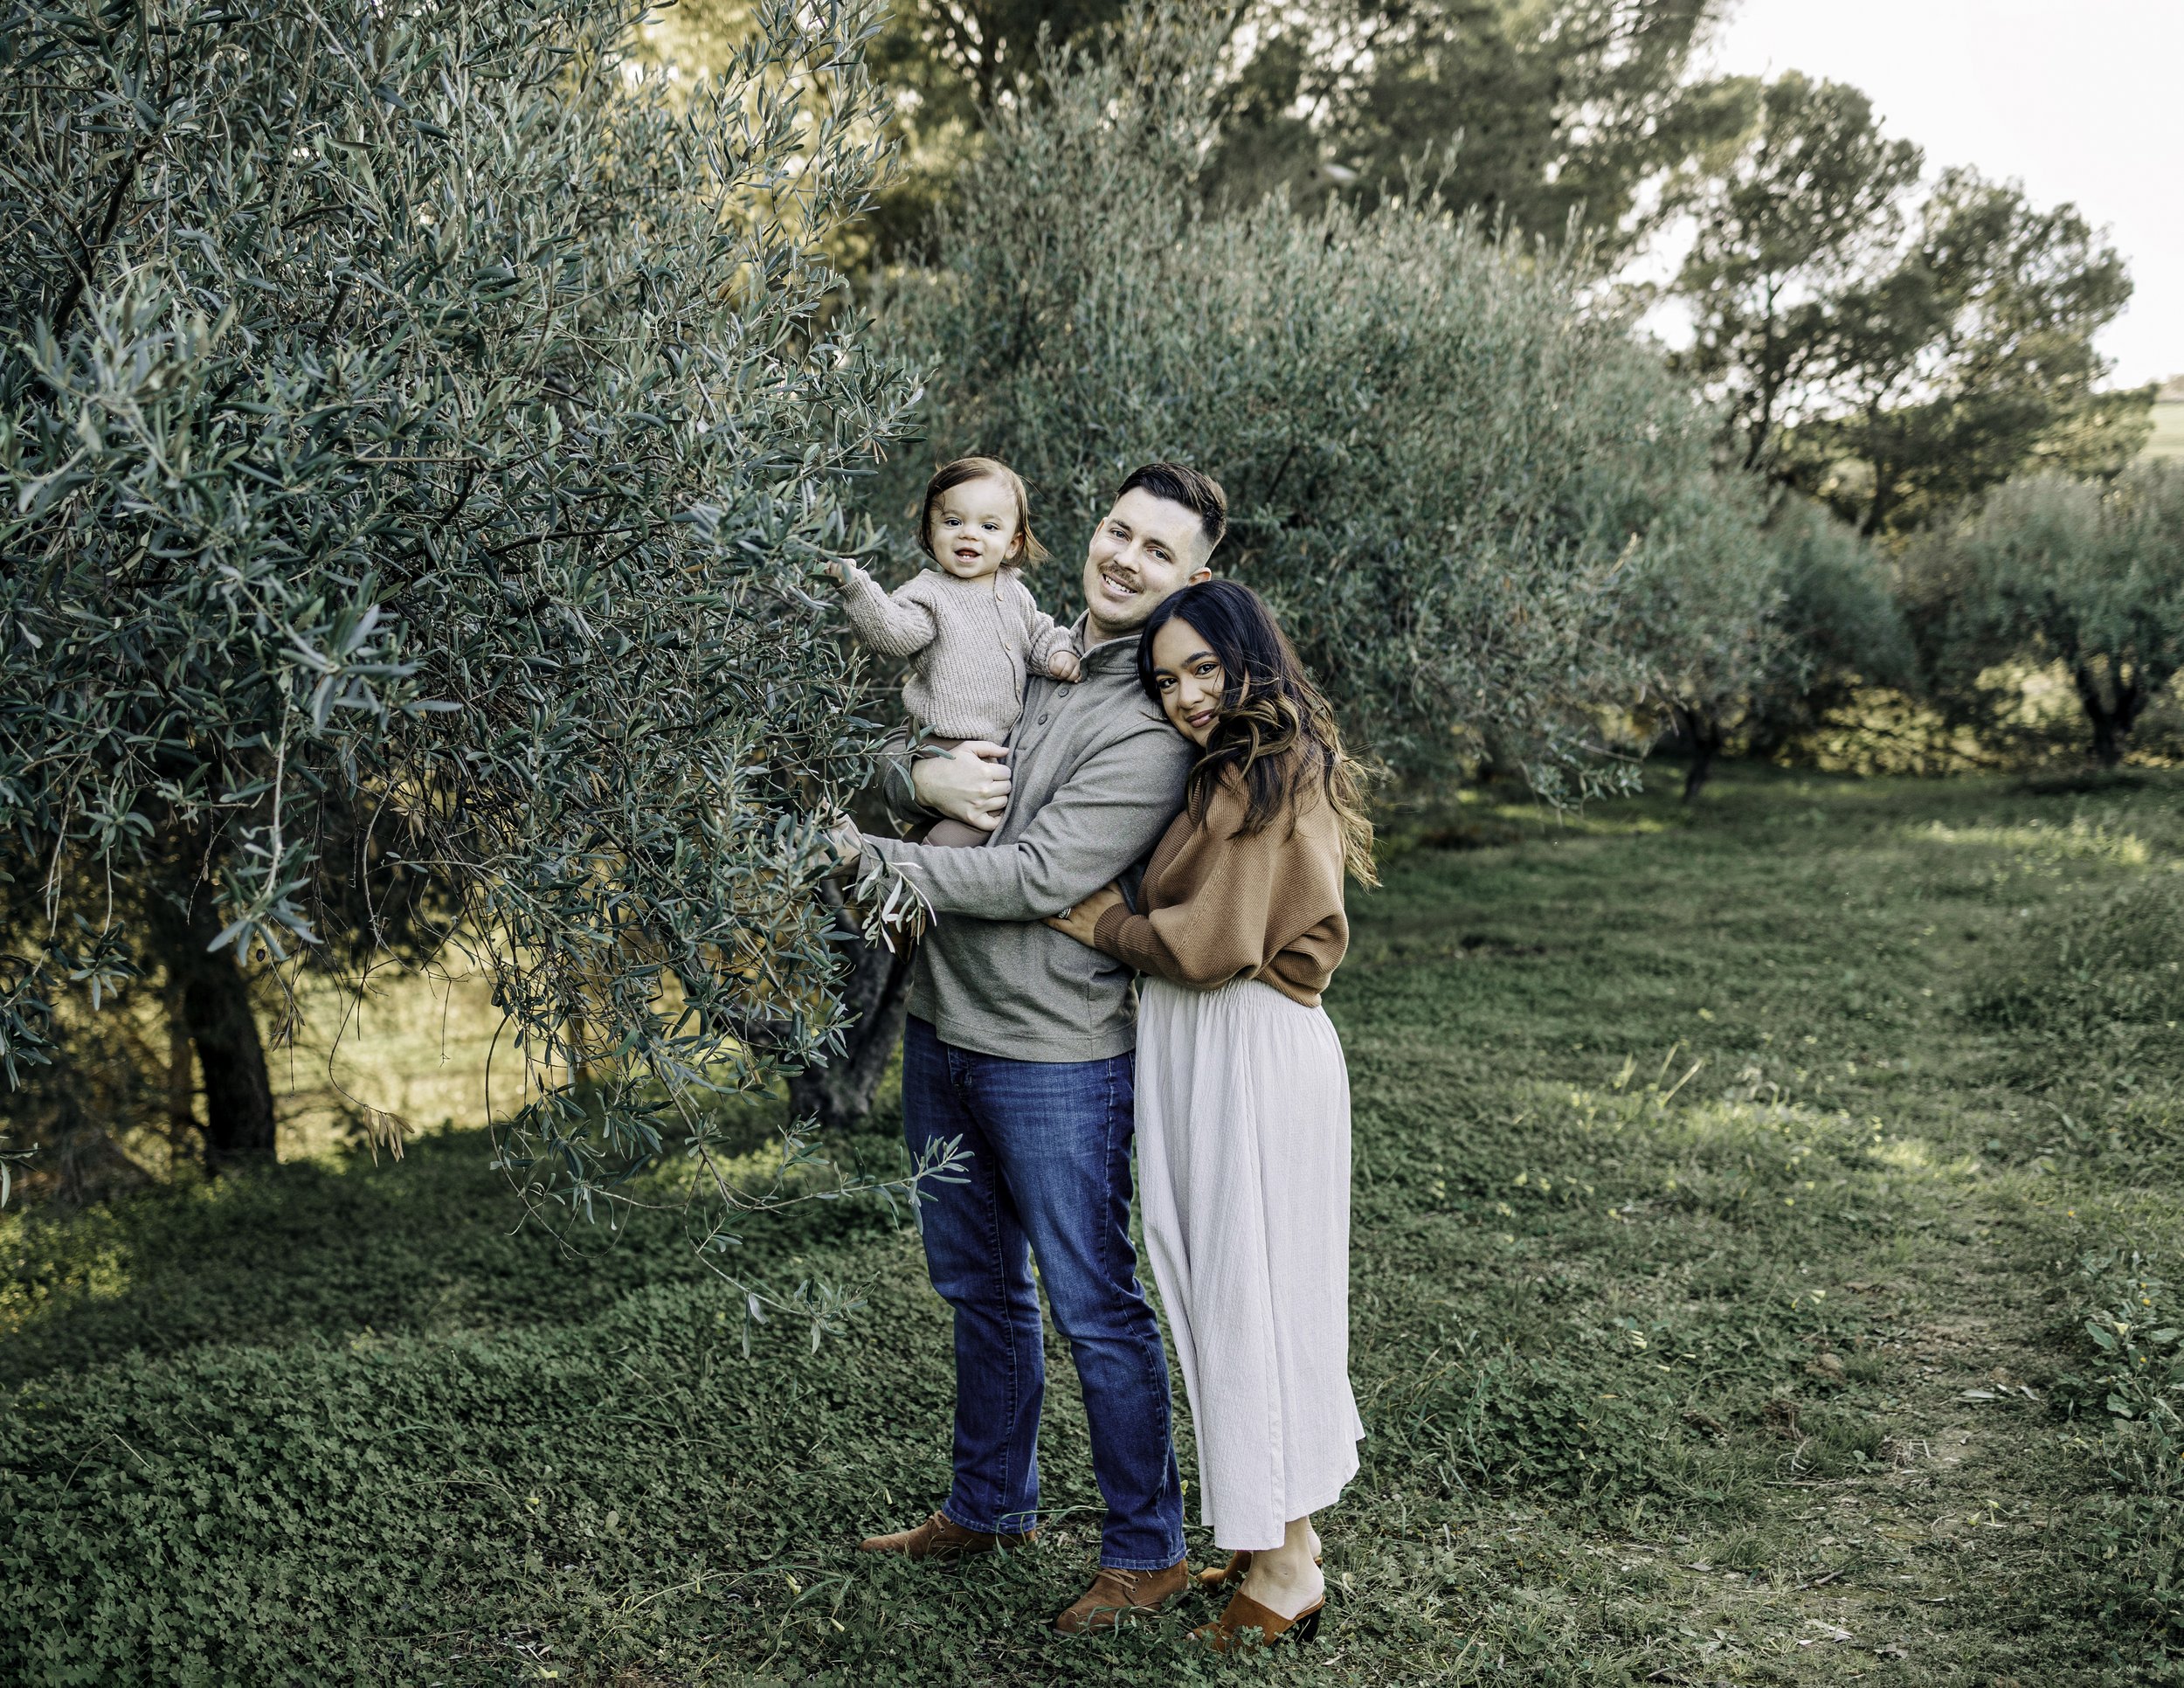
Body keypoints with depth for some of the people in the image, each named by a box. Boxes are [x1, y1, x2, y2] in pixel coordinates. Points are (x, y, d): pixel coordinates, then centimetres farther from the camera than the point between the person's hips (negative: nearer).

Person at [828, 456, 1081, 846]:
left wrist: (1058, 654, 4)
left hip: (1008, 737, 7)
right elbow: (892, 632, -27)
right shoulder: (929, 594, -10)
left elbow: (1038, 633, 25)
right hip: (953, 746, -7)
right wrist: (856, 587, -41)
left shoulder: (1013, 591, 9)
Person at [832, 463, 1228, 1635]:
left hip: (1054, 1059, -7)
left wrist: (866, 857, -17)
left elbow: (1037, 877, -22)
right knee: (978, 1285, 20)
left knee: (1094, 1306, 3)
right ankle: (989, 1505, 39)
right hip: (941, 1024, 7)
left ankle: (1146, 1551, 20)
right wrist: (924, 775, -14)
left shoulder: (1157, 728, -16)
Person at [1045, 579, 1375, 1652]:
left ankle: (1284, 1574, 10)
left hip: (1252, 1059, -10)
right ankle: (1269, 1542, 27)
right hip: (1210, 1052, 10)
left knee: (1251, 1294, -2)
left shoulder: (1252, 777, -16)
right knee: (1228, 1293, 15)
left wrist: (1105, 925, -5)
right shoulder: (1276, 766, 15)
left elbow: (1212, 943, -19)